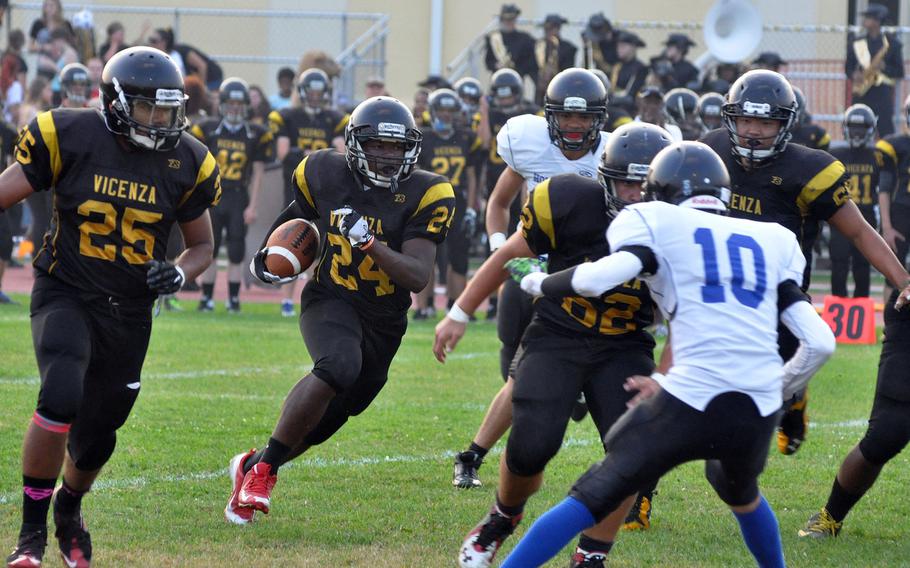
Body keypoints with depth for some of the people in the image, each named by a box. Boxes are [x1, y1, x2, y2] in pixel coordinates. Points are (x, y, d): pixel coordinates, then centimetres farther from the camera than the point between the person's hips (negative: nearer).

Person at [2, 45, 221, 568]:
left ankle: (69, 508, 46)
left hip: (129, 313, 3)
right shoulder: (69, 136, -12)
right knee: (61, 399, -28)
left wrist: (179, 274, -12)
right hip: (65, 295, -3)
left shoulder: (187, 162, -3)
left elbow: (203, 245, 10)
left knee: (95, 440, 10)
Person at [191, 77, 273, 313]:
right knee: (209, 250, 3)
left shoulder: (256, 135, 2)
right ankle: (207, 298, 11)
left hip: (238, 198, 0)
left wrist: (252, 206, -1)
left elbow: (258, 173, 4)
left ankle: (233, 298, 7)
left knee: (236, 253, -1)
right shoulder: (207, 130, 0)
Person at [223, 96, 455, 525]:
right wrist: (270, 255, 3)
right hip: (329, 301, -2)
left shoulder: (425, 196, -12)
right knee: (339, 366, -36)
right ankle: (263, 468, -25)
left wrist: (371, 245, -32)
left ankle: (251, 467, 41)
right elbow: (301, 215, 17)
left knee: (325, 422, 13)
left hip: (384, 322, 2)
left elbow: (418, 278, -20)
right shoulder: (326, 174, -7)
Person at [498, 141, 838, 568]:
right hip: (760, 413, 4)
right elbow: (820, 343, 13)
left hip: (691, 402, -4)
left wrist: (541, 284, 9)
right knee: (740, 492, 36)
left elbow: (597, 279, -10)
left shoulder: (658, 222, 9)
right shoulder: (772, 242, 21)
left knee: (591, 498, 4)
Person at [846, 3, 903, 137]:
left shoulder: (892, 43, 2)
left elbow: (899, 72, 2)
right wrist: (854, 75, -8)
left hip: (883, 93, -3)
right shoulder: (856, 43, 9)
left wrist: (884, 67, -16)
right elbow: (848, 67, 14)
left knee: (886, 130, -7)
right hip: (861, 95, 3)